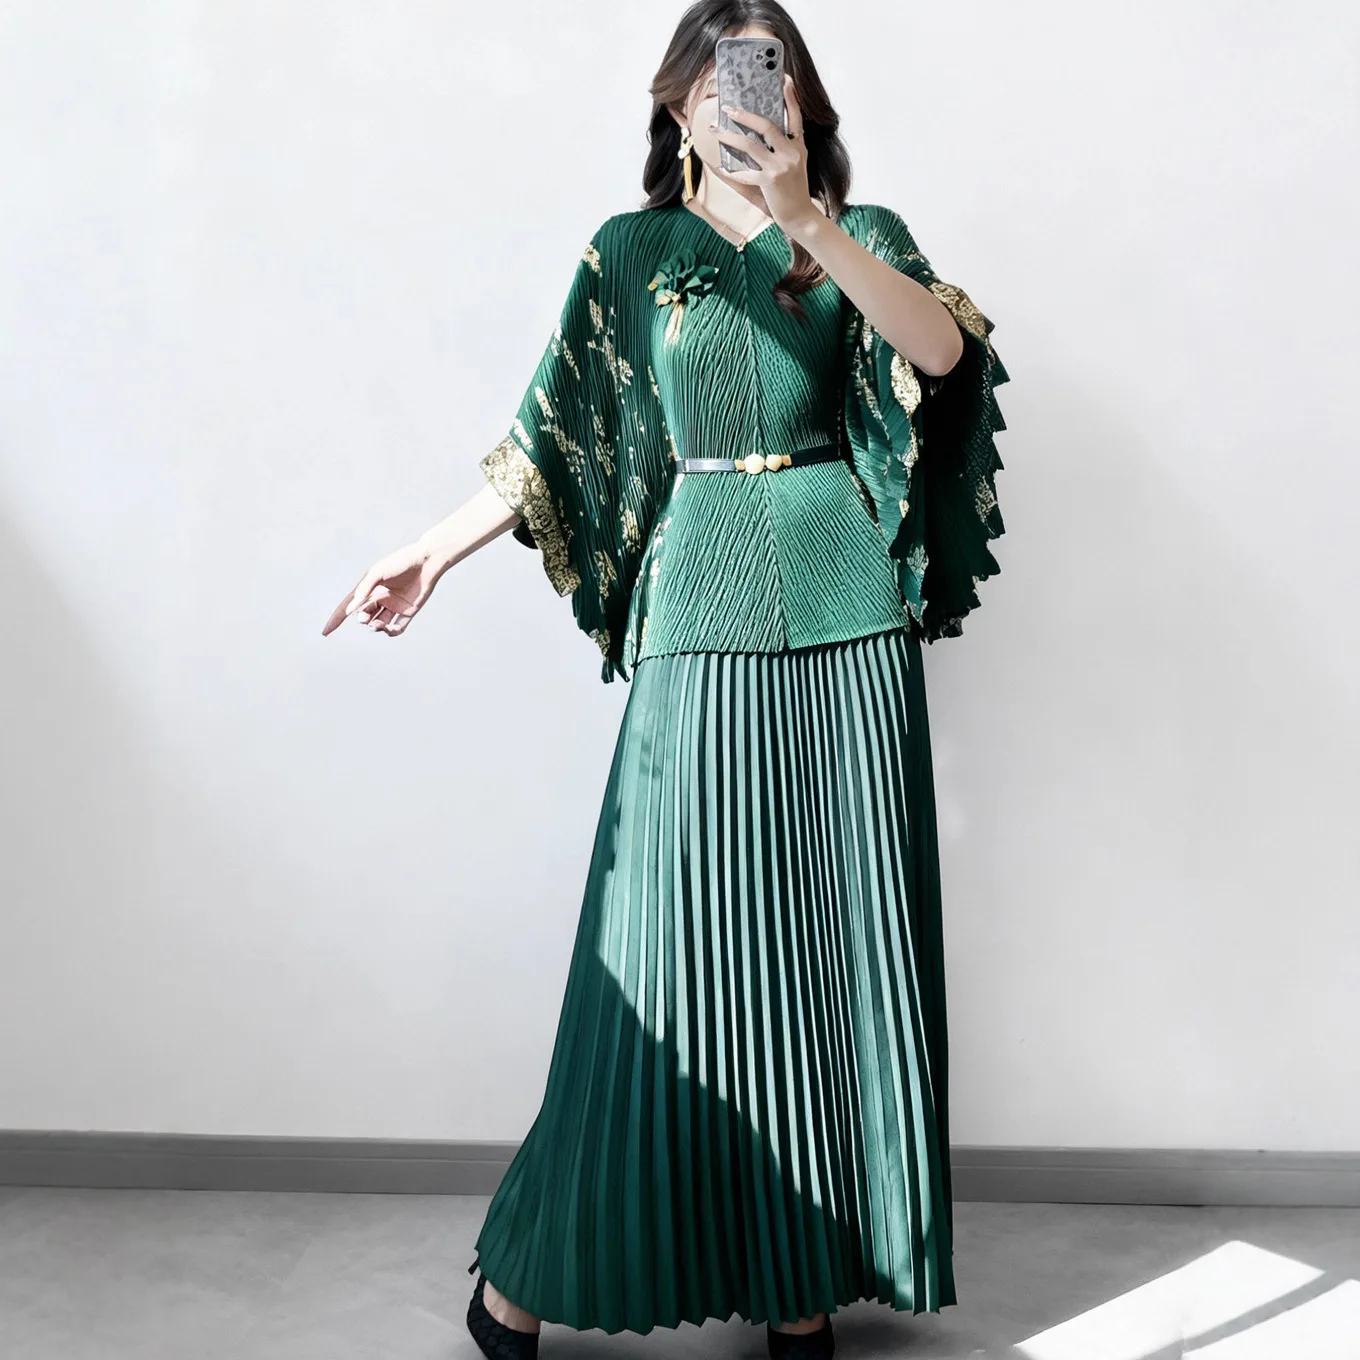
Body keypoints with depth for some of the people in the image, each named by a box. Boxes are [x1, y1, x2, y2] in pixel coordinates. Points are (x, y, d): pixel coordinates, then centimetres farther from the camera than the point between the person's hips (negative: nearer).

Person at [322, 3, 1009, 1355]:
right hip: (700, 622, -1)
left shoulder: (860, 236, 9)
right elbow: (551, 441, 11)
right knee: (673, 947, -1)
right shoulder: (631, 252, 10)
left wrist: (807, 220, -22)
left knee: (835, 939, 4)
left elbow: (944, 349, -12)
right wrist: (433, 550, 5)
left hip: (849, 630, 1)